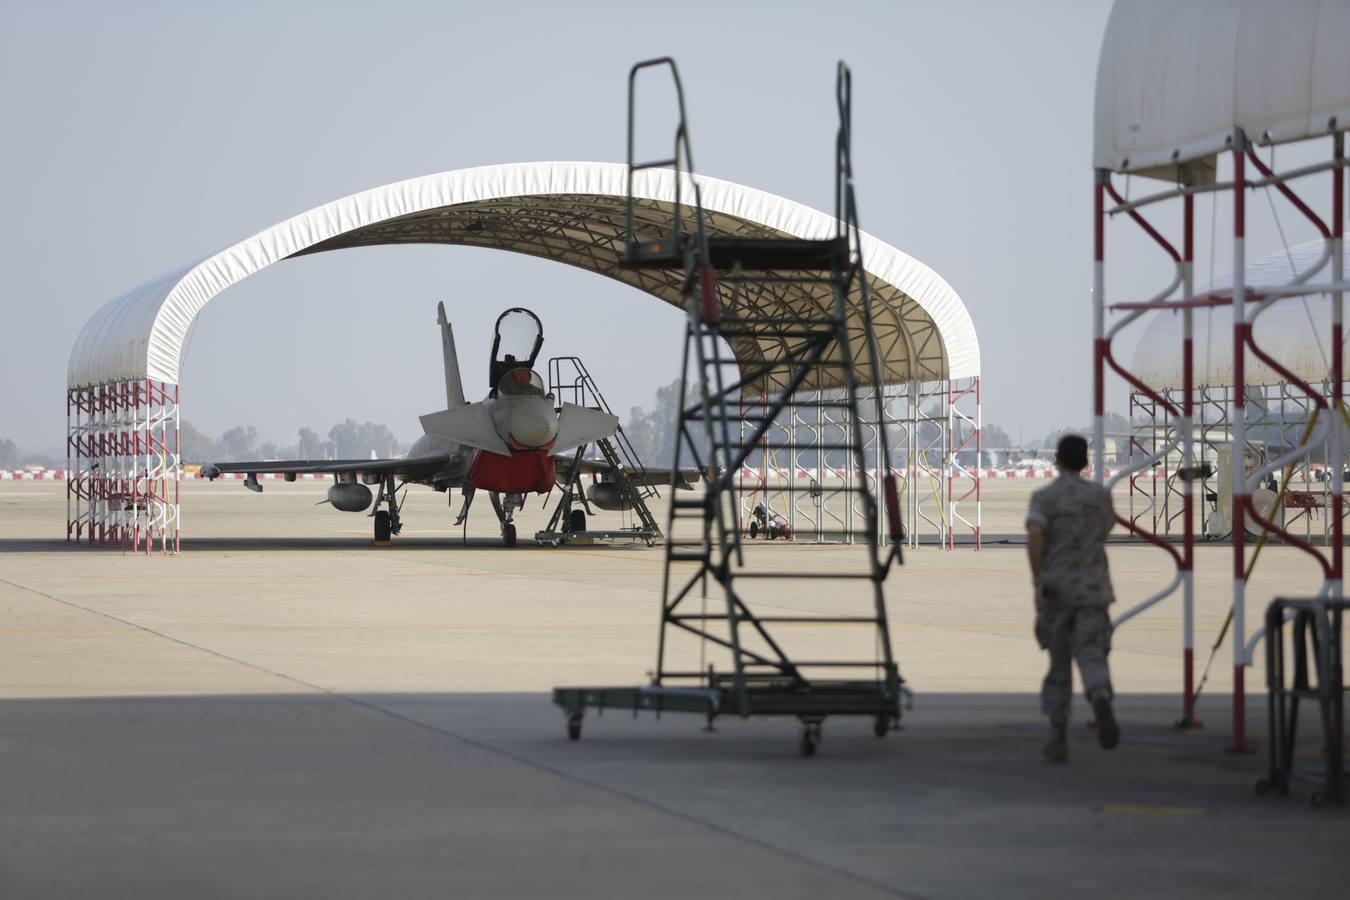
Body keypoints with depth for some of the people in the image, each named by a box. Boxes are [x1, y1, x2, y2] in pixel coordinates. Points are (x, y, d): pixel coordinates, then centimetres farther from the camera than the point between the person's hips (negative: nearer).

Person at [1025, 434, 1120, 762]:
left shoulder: (1044, 497, -3)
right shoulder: (1101, 495, 6)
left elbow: (1035, 534, -20)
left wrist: (1038, 582, -20)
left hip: (1056, 591, 0)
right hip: (1092, 590, 0)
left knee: (1059, 666, 12)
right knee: (1091, 658, -11)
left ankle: (1058, 738, 14)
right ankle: (1101, 699, -44)